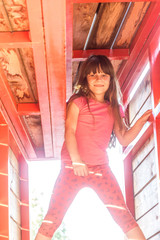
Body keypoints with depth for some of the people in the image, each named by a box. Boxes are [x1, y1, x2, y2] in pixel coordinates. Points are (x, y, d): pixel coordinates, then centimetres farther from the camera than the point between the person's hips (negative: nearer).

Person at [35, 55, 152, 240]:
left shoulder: (114, 108, 12)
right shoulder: (78, 101, 2)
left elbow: (124, 139, 13)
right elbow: (70, 130, -8)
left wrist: (141, 122, -1)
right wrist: (76, 160, -20)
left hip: (101, 168, 3)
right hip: (73, 167, -3)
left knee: (123, 215, -6)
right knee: (53, 217, -6)